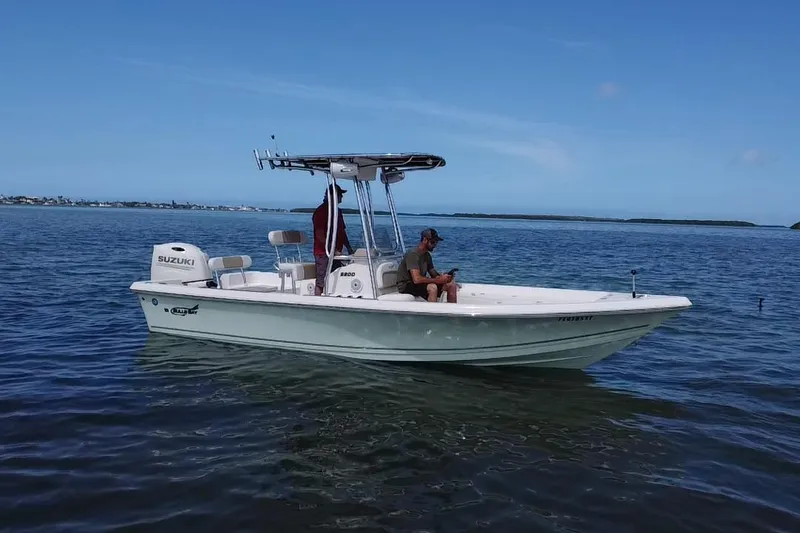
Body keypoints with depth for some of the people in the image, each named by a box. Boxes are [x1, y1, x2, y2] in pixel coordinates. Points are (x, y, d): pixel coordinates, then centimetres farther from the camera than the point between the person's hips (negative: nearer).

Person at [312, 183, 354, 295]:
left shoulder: (337, 211, 17)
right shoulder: (320, 212, -11)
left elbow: (342, 232, 23)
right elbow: (320, 236, -18)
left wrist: (349, 248, 12)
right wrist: (333, 250, -23)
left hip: (336, 254, 9)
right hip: (323, 253, -9)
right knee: (321, 283, -7)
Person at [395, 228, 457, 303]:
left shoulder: (427, 255, 11)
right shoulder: (413, 254, -19)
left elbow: (434, 274, 13)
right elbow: (417, 279, -28)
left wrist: (442, 277, -11)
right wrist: (438, 280, -24)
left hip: (421, 283, 9)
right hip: (406, 286, -9)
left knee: (451, 285, -2)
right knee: (432, 287, -35)